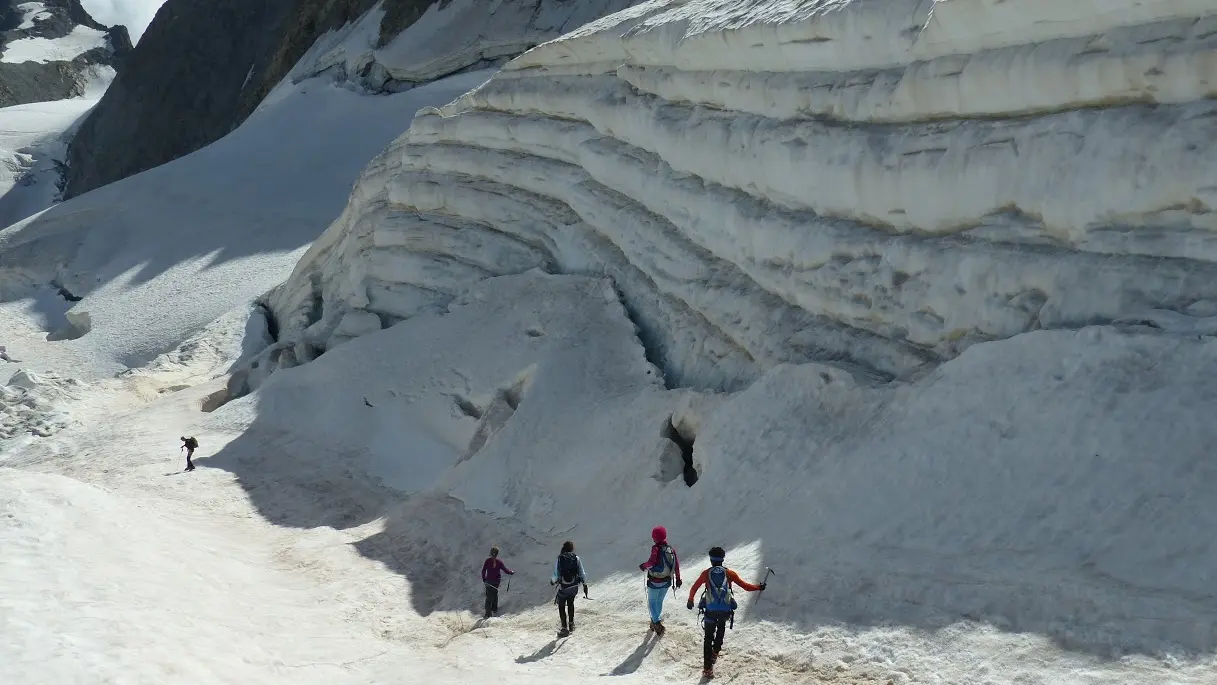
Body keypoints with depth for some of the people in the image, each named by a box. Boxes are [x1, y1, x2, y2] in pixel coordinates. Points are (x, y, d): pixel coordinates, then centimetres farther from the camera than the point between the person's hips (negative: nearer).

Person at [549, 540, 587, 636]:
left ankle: (565, 628, 11)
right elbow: (582, 574, -4)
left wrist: (552, 581, 8)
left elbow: (556, 577, -13)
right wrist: (585, 585, 9)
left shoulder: (559, 560, -15)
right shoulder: (576, 558, -8)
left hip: (563, 588, -3)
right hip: (574, 587, 3)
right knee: (570, 603, 28)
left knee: (561, 607, 12)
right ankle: (571, 624, 35)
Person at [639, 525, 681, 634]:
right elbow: (676, 564, 3)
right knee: (659, 601, 23)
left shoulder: (656, 548, -18)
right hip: (666, 581, 6)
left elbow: (652, 561, -31)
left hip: (654, 582, -6)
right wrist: (678, 579, 13)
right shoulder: (671, 549, 0)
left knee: (652, 603, 7)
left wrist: (643, 566, -11)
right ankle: (655, 622, 38)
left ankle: (657, 624, -9)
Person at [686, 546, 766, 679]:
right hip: (726, 611, 1)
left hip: (711, 610, -1)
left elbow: (693, 589, 4)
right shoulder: (729, 573, 5)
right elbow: (745, 586, 7)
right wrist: (759, 587, 22)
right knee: (721, 626, 35)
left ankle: (707, 668, 5)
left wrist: (690, 601, 19)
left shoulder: (706, 573, 5)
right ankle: (716, 651, 25)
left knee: (708, 638, 11)